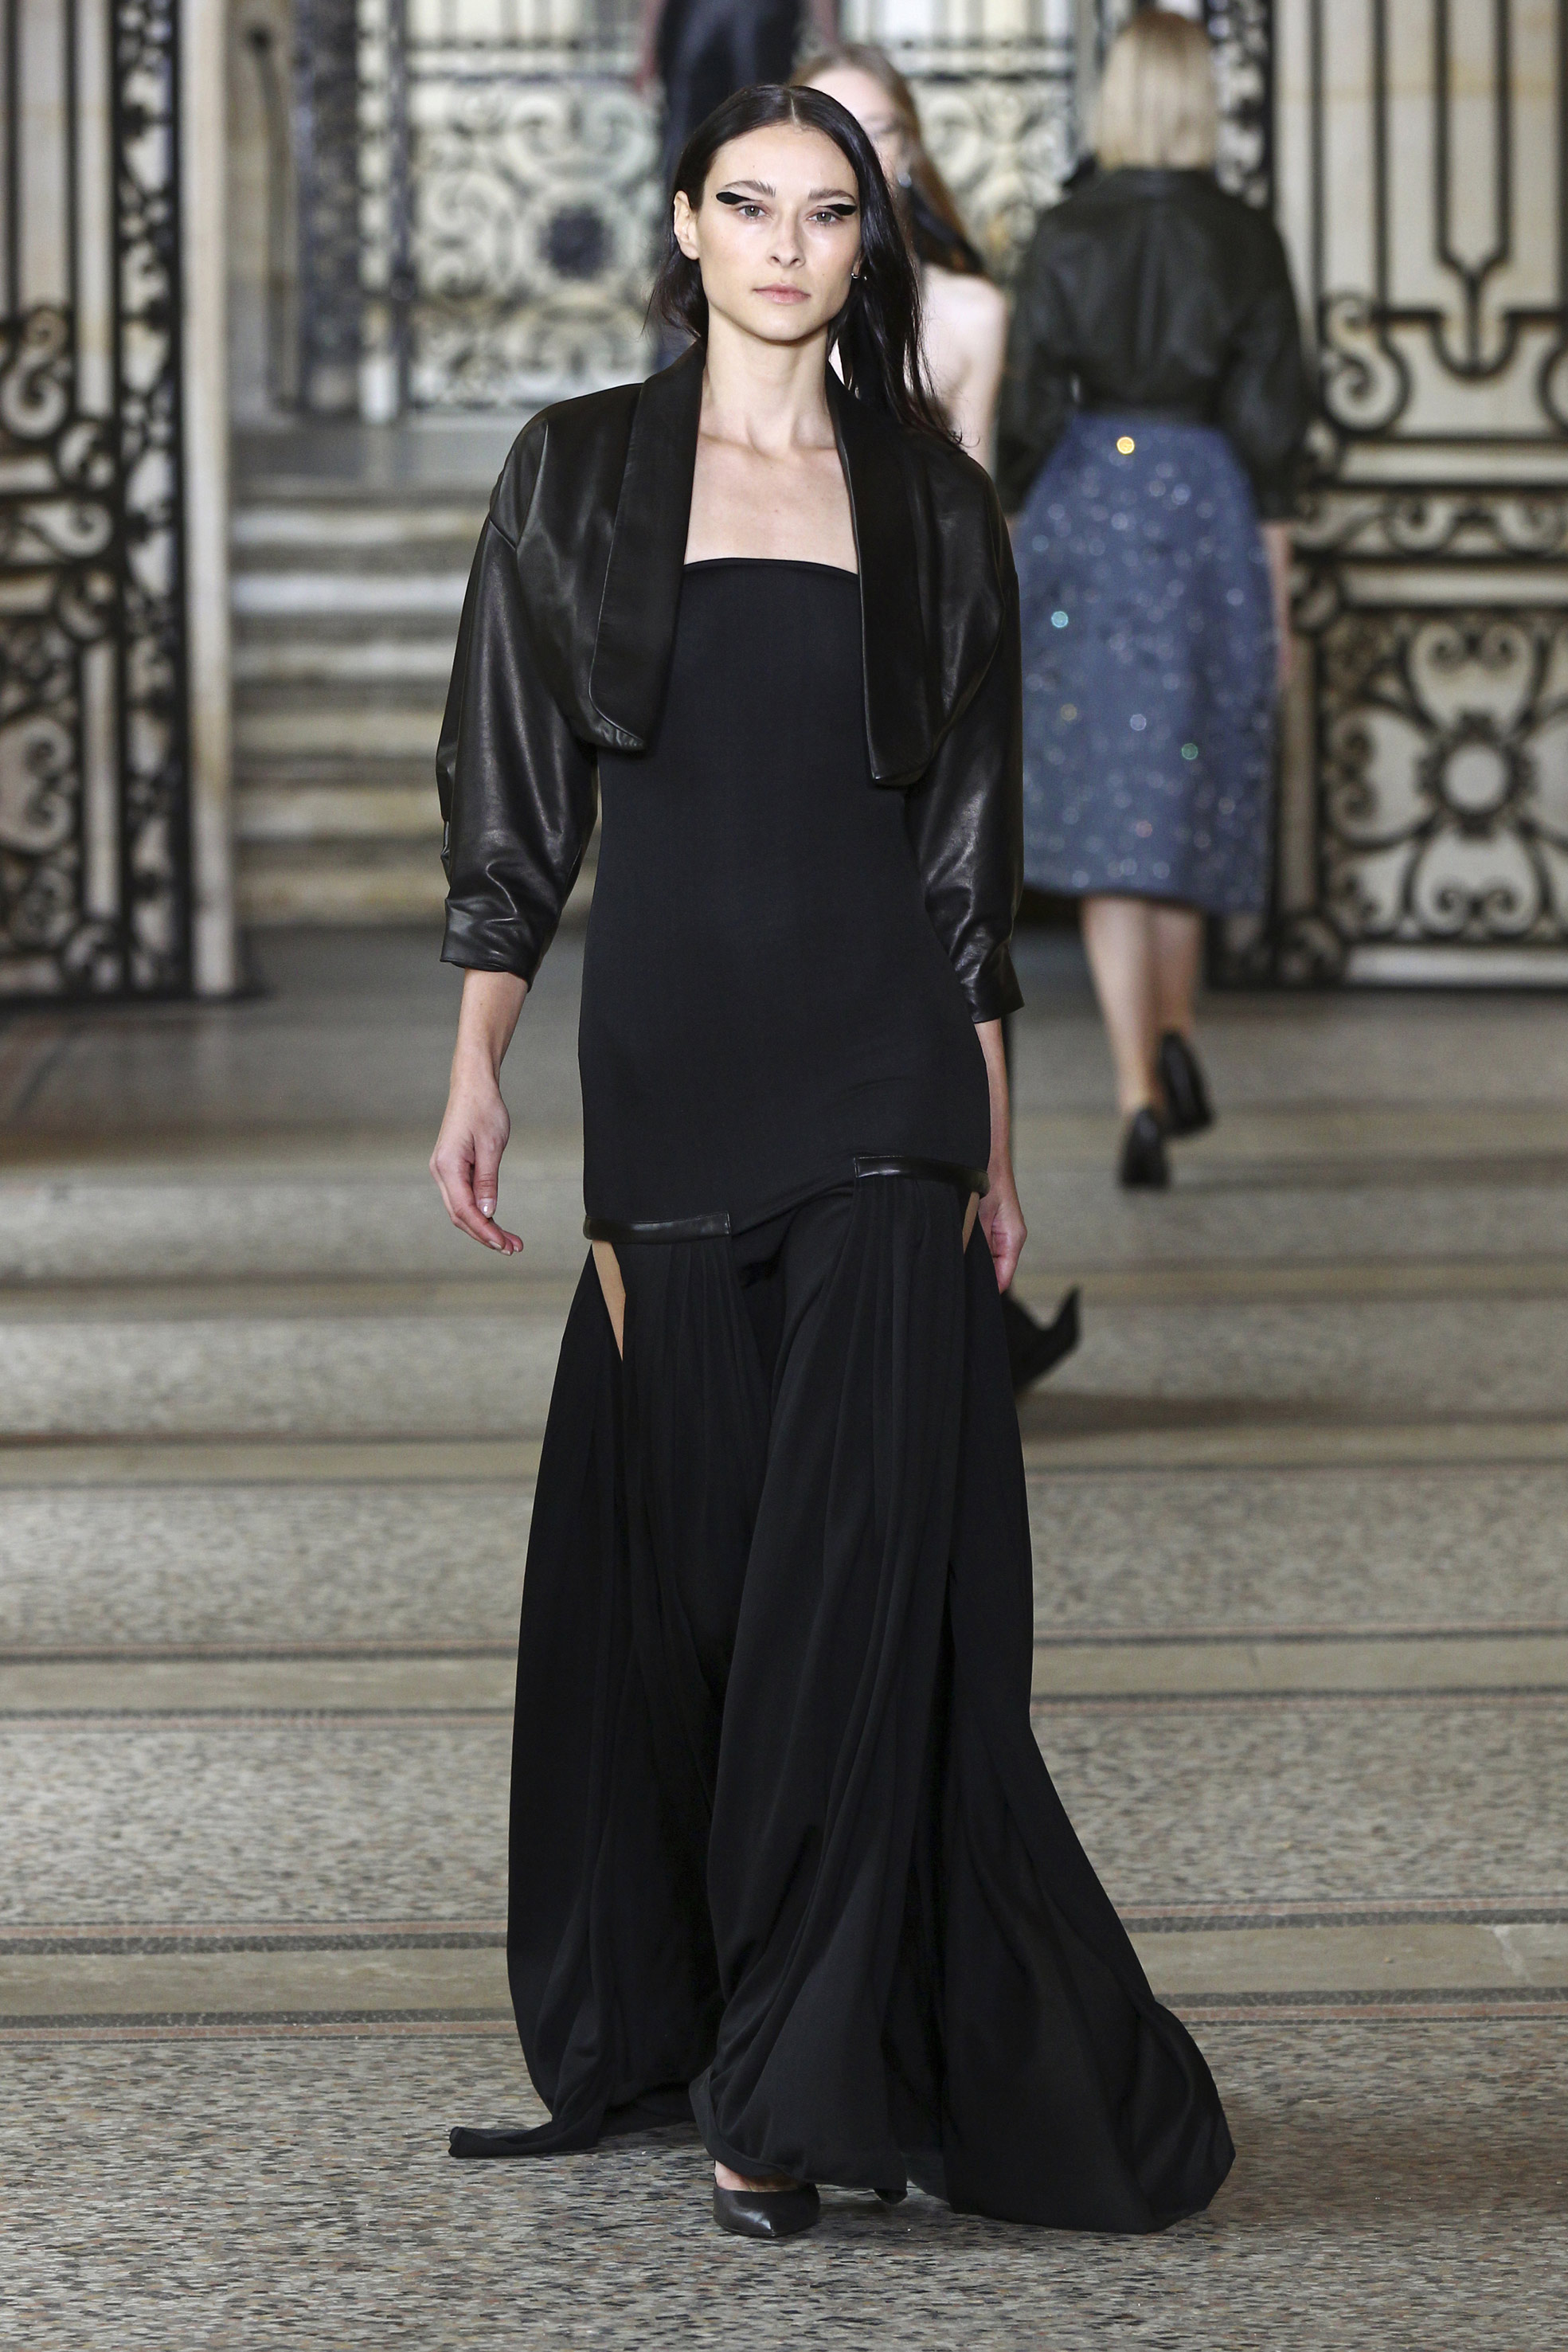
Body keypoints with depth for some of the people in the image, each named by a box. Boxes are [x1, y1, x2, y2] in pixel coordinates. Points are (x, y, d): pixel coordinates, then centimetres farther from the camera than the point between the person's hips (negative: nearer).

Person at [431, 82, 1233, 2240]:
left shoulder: (929, 500, 8)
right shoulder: (579, 477, 6)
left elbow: (969, 842, 8)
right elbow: (514, 801, 5)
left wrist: (993, 1145, 5)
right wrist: (477, 1069, -5)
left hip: (877, 1083, 0)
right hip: (663, 1062, 0)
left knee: (856, 1560, -7)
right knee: (669, 1559, 6)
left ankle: (791, 2084, -3)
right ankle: (637, 2033, 21)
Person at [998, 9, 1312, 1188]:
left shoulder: (1069, 236, -4)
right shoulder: (1248, 240, -2)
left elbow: (1029, 407, -3)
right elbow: (1272, 420, -2)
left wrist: (1016, 545, 8)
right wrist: (1277, 592, 5)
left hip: (1085, 512, -1)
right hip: (1209, 514, 1)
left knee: (1110, 808, -1)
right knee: (1191, 792, 20)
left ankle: (1142, 1096, -10)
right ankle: (1174, 1038, 20)